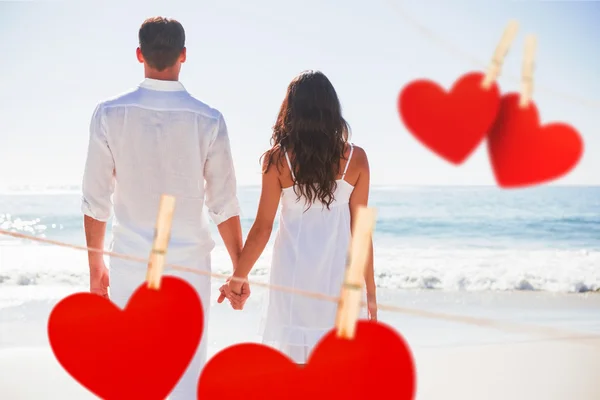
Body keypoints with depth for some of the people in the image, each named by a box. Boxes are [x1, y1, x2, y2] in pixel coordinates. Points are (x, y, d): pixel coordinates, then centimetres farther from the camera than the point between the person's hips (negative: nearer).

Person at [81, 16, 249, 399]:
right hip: (188, 265, -1)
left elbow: (96, 201, -1)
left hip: (130, 263, 1)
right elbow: (224, 206, -4)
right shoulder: (207, 120, -8)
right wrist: (240, 271, 6)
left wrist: (96, 266, 11)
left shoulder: (110, 114, -6)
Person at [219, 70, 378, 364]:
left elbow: (262, 228, -5)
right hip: (338, 273, 1)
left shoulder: (277, 159, -6)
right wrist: (370, 289, 8)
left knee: (293, 360, 8)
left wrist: (238, 278, 6)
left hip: (294, 273, 0)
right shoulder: (355, 158, -3)